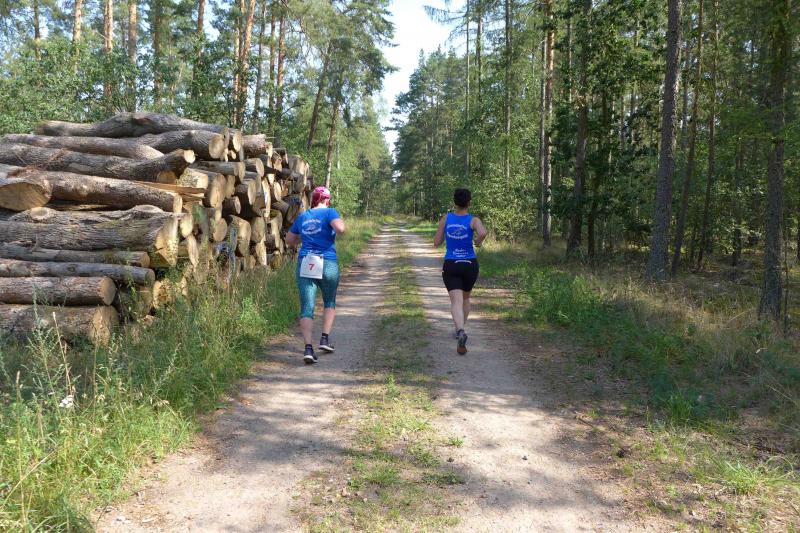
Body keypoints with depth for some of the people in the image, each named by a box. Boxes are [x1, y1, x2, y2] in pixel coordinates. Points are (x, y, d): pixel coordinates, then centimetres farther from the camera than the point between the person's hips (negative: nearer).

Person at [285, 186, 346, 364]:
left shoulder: (302, 217, 13)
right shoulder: (329, 212, -2)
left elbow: (289, 240, 22)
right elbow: (340, 229, -21)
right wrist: (340, 221, 1)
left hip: (305, 264, 3)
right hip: (328, 264, -3)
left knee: (306, 308, -1)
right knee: (330, 302, 21)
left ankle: (308, 348, -12)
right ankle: (325, 338, 14)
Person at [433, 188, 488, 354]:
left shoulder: (446, 218, -1)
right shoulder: (474, 220, -7)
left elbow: (436, 243, 2)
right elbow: (483, 232, -29)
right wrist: (479, 241, -6)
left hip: (450, 266, 0)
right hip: (470, 266, 0)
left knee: (456, 302, -11)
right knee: (466, 298, 26)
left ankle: (461, 332, -37)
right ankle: (460, 329, 34)